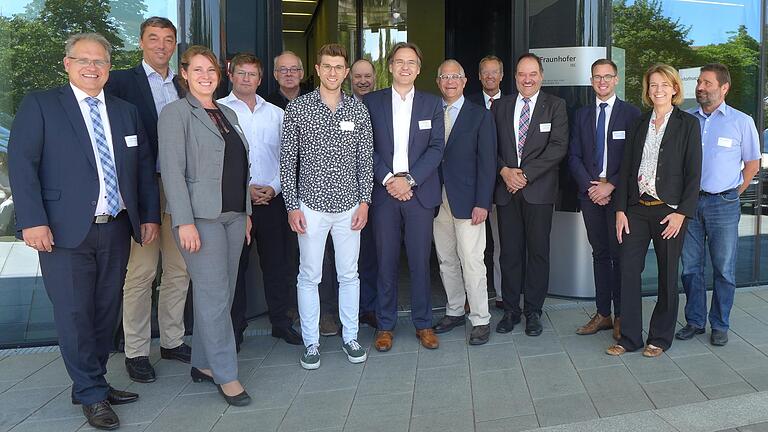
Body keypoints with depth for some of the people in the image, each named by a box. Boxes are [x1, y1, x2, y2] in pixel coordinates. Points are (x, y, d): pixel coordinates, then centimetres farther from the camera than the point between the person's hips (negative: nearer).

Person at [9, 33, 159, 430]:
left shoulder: (125, 111, 14)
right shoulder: (39, 105, 1)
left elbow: (145, 166, 16)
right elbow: (21, 163, -6)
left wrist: (150, 215, 9)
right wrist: (32, 220, -15)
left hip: (116, 231, 5)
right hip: (65, 231, -4)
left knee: (106, 313, 11)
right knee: (75, 315, 0)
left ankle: (93, 385, 26)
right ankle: (92, 395, 14)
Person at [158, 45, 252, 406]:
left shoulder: (228, 114, 17)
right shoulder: (176, 112, -4)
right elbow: (172, 170, -11)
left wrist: (246, 212, 16)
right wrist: (184, 222, -18)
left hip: (233, 214, 7)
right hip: (201, 216, -7)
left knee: (222, 293, 10)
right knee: (214, 294, -4)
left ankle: (203, 363, 23)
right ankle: (226, 375, 6)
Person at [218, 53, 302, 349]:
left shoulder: (276, 113, 12)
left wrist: (274, 188, -5)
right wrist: (243, 189, -11)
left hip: (272, 199, 3)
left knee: (277, 263, 8)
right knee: (235, 265, 5)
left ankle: (281, 322, 20)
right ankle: (235, 328, 18)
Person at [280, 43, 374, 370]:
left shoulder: (358, 110, 4)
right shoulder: (297, 108, -2)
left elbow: (365, 159, 7)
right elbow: (287, 160, -1)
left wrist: (364, 201, 0)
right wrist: (292, 206, -6)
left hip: (349, 206, 2)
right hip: (311, 205, -2)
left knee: (349, 274, 10)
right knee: (309, 276, 6)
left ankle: (350, 337, 25)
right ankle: (311, 342, 20)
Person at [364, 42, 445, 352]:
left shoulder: (432, 104, 9)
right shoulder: (372, 102, 7)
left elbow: (436, 148, 0)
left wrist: (409, 180, -11)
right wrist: (388, 179, -11)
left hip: (420, 192, 0)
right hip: (384, 191, 0)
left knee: (420, 261, 5)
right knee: (386, 261, 5)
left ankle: (423, 323, 19)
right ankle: (385, 324, 17)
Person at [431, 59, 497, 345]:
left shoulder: (480, 115, 1)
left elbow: (487, 162, -4)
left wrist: (482, 203, -11)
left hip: (466, 201, -4)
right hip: (438, 200, 4)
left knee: (471, 262, -4)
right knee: (446, 261, 12)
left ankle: (480, 320, 8)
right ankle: (455, 311, 27)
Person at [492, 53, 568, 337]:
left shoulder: (555, 106, 3)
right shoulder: (500, 106, 12)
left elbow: (558, 146, -7)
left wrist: (525, 173, -14)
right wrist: (504, 170, -9)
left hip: (539, 189, -2)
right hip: (506, 189, 2)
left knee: (538, 251, 4)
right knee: (510, 252, 6)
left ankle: (533, 311, 16)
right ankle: (511, 310, 17)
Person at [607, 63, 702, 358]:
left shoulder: (688, 124, 0)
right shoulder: (639, 124, 10)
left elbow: (693, 173, -5)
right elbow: (626, 168, 8)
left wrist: (682, 213, -13)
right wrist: (620, 209, 1)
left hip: (669, 210, -3)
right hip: (637, 209, 3)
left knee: (667, 275, 7)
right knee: (628, 271, 0)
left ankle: (660, 337, 22)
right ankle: (629, 337, 12)